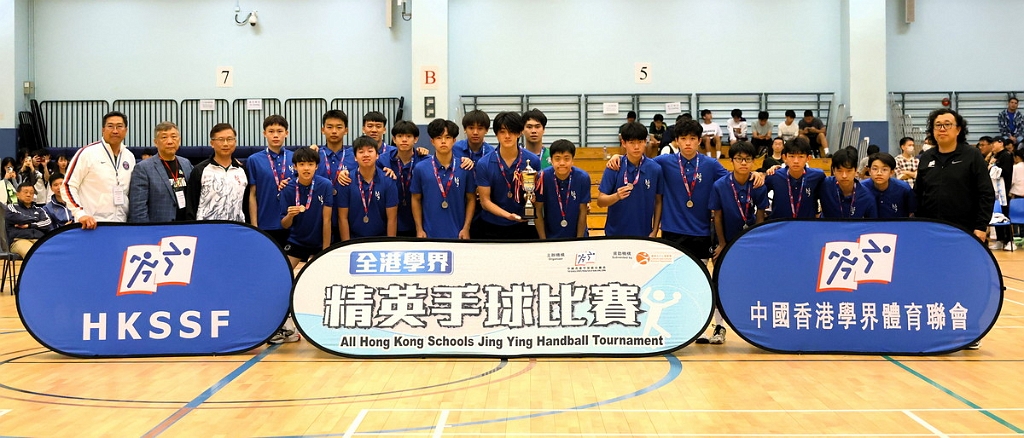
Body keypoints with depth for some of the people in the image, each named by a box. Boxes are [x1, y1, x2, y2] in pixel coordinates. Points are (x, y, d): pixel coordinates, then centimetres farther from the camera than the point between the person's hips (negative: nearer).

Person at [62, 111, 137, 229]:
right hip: (91, 224, -4)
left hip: (121, 226, 4)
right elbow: (68, 186, -5)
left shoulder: (130, 157, 11)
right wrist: (80, 214, -16)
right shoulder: (87, 152, -4)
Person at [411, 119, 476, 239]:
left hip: (457, 234, 0)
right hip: (429, 234, 0)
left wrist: (466, 228, -2)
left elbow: (471, 199, 5)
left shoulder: (464, 168, -1)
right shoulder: (420, 169, 0)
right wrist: (419, 230, 2)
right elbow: (416, 200, 6)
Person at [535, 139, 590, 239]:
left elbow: (582, 212, -9)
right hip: (550, 236, 0)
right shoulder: (543, 177, -17)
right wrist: (543, 241, -10)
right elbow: (538, 211, -10)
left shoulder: (583, 178, -16)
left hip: (576, 235, 0)